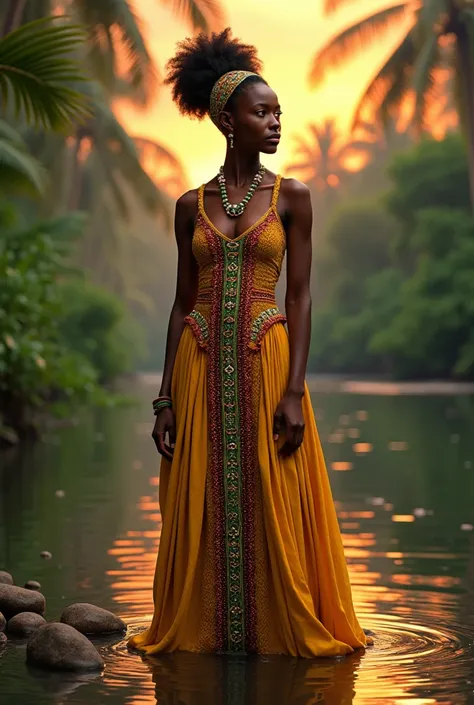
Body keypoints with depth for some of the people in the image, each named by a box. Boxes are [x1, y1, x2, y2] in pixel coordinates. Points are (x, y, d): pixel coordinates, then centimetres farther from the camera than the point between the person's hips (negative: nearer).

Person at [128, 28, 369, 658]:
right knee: (201, 507, 5)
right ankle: (199, 629, 19)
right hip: (201, 365, 2)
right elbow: (182, 303, 8)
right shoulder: (191, 206, 8)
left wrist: (295, 391, -11)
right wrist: (167, 398, 3)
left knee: (271, 505, 1)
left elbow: (301, 297, -2)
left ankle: (287, 629, 15)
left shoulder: (292, 197, 3)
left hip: (266, 363, -2)